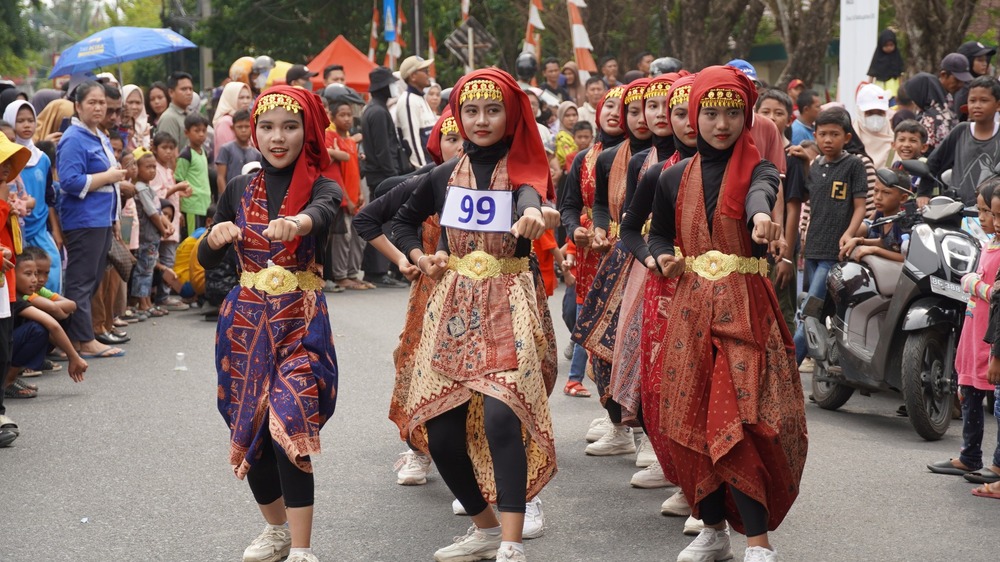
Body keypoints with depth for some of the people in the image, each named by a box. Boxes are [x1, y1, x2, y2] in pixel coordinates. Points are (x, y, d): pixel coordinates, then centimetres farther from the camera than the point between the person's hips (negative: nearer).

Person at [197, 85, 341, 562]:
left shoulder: (321, 187, -5)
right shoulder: (240, 189, 6)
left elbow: (321, 214, -30)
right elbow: (206, 260, 5)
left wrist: (295, 224, -53)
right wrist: (217, 235, -18)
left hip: (300, 320, -4)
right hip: (245, 320, 4)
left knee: (288, 427, -15)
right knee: (249, 431, 8)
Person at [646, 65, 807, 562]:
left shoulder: (757, 169, -3)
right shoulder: (675, 179, 9)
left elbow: (760, 192, -28)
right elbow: (658, 233, 22)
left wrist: (761, 216, -52)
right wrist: (664, 257, -2)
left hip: (744, 307, -4)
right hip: (691, 306, 4)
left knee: (737, 419, -13)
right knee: (692, 418, 5)